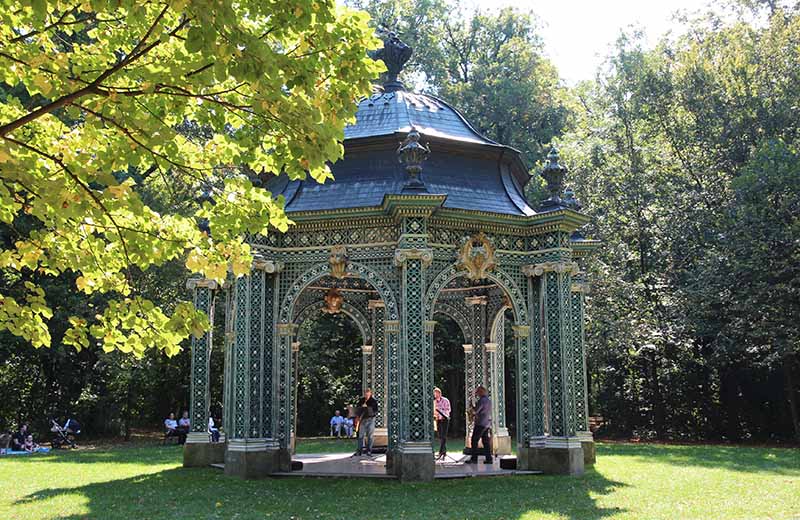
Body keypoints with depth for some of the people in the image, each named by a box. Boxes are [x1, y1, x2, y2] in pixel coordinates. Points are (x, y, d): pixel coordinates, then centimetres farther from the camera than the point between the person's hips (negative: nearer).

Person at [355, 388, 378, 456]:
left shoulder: (373, 401, -1)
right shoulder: (361, 400, 8)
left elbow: (376, 411, -5)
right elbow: (357, 409, 15)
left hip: (370, 420, -2)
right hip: (362, 420, 3)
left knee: (370, 436, -2)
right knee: (361, 435, 1)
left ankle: (369, 451, 4)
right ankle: (360, 450, 7)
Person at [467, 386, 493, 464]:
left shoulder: (482, 400, -15)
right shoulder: (488, 400, 15)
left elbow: (475, 411, -15)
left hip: (480, 424, -9)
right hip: (487, 424, 9)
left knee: (474, 441, -3)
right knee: (486, 441, 9)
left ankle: (474, 458, -4)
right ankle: (489, 459, 6)